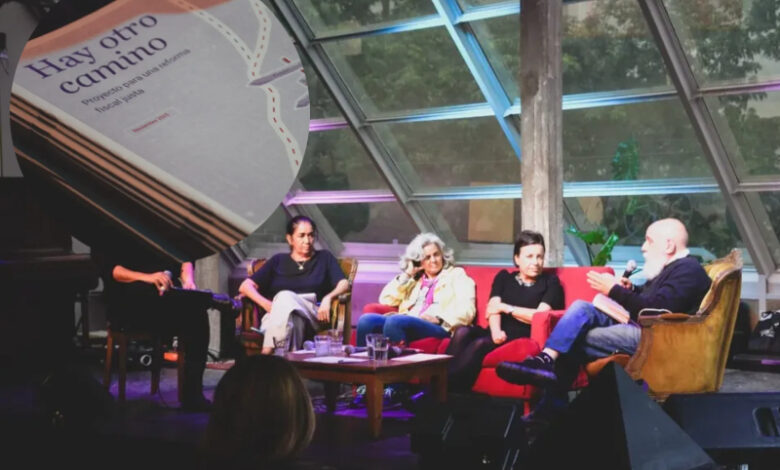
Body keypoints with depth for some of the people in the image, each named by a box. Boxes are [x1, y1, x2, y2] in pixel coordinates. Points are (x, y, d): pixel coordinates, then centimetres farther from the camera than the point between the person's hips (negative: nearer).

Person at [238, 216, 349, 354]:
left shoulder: (324, 258, 26)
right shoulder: (278, 261, 26)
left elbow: (344, 284, 10)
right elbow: (245, 286, 16)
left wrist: (328, 297, -13)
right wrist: (265, 303, -6)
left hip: (311, 315, -1)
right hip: (275, 316, 1)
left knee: (285, 297, -35)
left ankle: (267, 353, -49)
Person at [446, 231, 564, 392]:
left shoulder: (550, 282, 14)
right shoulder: (504, 277, 23)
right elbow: (492, 309, 6)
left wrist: (505, 308, 2)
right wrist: (496, 331, -16)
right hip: (499, 334, 4)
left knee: (480, 344, -34)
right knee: (462, 333, -30)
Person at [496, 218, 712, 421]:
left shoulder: (688, 271, -11)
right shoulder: (672, 267, 21)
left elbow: (655, 310, -22)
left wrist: (615, 291, -17)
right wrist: (630, 290, 7)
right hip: (636, 326, 10)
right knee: (582, 307, -8)